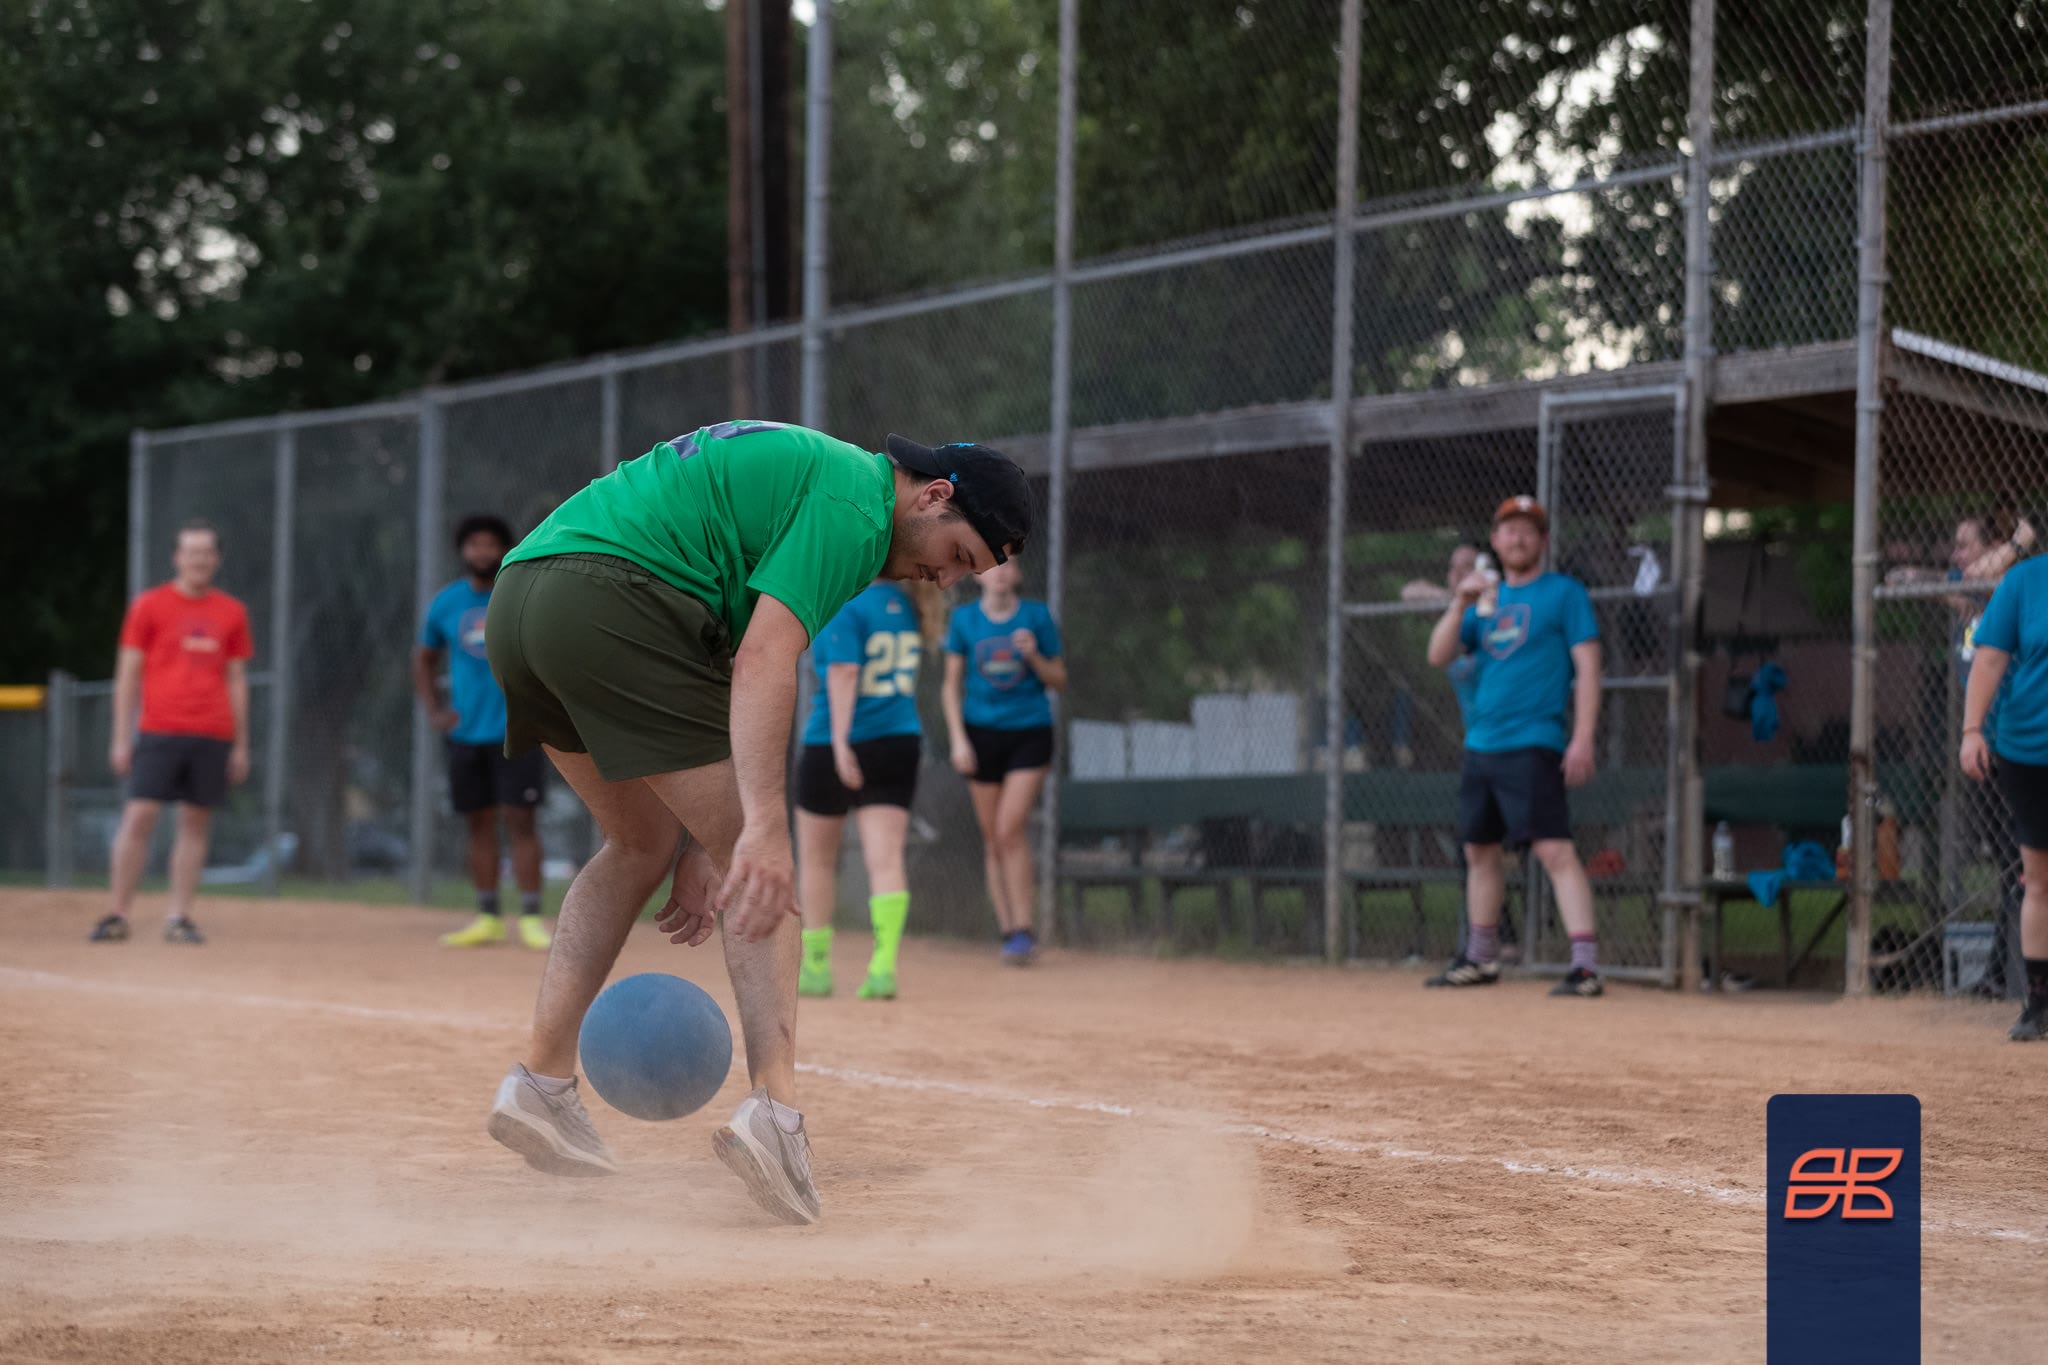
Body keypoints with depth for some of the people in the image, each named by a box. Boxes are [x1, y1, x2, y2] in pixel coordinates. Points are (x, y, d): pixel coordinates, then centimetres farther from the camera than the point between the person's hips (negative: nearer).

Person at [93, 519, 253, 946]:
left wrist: (241, 745, 11)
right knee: (139, 816, -10)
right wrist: (121, 737, -3)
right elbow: (127, 673, 3)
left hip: (213, 735, 3)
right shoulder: (149, 606, 4)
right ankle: (119, 915, -5)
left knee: (196, 822, 2)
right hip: (160, 731, -3)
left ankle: (179, 918, 7)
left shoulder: (231, 613, 12)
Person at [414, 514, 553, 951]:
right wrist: (434, 710, 9)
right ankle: (487, 919, 14)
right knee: (479, 824, 7)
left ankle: (531, 917, -8)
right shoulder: (445, 603, 7)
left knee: (519, 820, -9)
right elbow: (424, 658, 21)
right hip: (466, 732, 4)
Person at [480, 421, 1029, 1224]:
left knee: (645, 842, 24)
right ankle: (774, 1111, -17)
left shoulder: (805, 478, 28)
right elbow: (764, 663, -17)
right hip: (608, 600, -10)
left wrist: (702, 844, 19)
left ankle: (540, 1084, 18)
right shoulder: (856, 503, -2)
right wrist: (762, 828, -25)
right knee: (762, 872, -4)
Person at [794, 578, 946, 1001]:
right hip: (900, 743, 5)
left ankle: (815, 965, 17)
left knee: (816, 859, 12)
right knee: (886, 858, -4)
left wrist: (840, 741, -25)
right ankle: (884, 964, -20)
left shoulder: (847, 606, -13)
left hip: (831, 746, -5)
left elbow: (844, 673, -21)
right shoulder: (908, 606, 8)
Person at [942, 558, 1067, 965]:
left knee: (1010, 829, -15)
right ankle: (1008, 930, 9)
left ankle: (1023, 929, -10)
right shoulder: (964, 619, 3)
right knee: (992, 836, 2)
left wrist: (1033, 656, -13)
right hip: (981, 733, 2)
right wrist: (958, 739, -2)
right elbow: (952, 684, 7)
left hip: (1029, 732, -2)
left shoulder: (1037, 616, 1)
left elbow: (1059, 681, 6)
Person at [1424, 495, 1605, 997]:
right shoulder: (1486, 600, 17)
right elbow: (1438, 656, 9)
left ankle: (1586, 964, -20)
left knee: (1554, 849, -16)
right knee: (1479, 851, 14)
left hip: (1533, 746, -7)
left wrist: (1582, 740, -16)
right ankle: (1480, 959, 27)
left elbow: (1587, 669, -6)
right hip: (1480, 745, 7)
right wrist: (1460, 604, -7)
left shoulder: (1564, 593, 0)